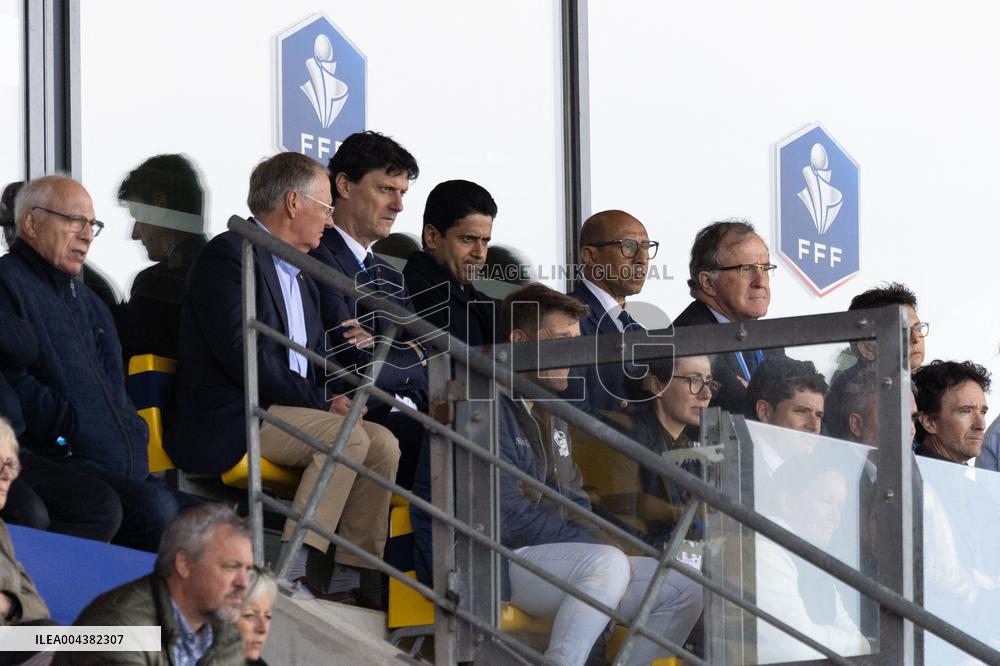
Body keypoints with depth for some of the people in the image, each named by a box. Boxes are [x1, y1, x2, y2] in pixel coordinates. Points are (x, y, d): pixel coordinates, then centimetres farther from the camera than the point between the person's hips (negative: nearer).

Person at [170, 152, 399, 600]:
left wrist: (332, 396, -1)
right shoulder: (229, 255, -8)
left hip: (291, 411, 9)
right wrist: (322, 405, -15)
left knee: (381, 444, -10)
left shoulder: (301, 277, 22)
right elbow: (244, 356, -18)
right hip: (226, 422, -9)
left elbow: (313, 363, 24)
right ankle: (290, 569, -30)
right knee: (347, 438, -27)